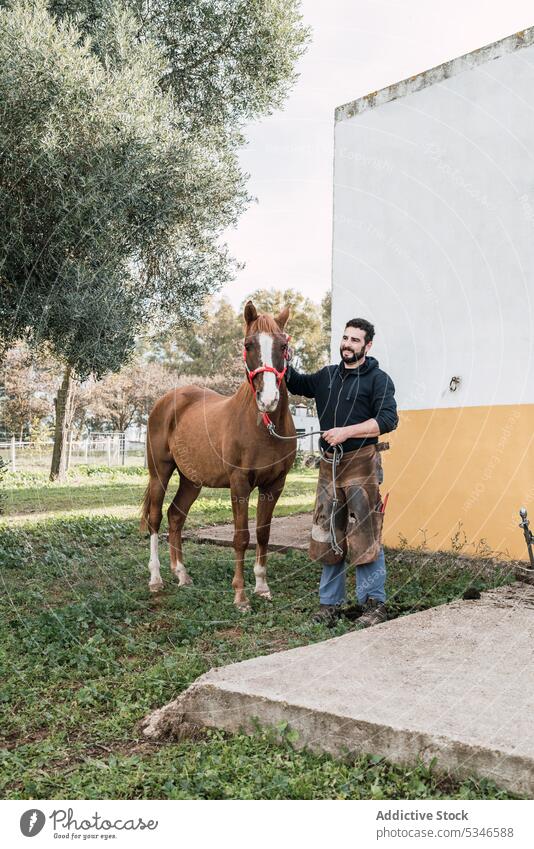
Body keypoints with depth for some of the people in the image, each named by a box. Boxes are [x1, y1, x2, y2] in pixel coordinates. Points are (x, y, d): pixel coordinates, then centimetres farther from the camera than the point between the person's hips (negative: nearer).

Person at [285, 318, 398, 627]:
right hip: (329, 464, 6)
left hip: (361, 464, -6)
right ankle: (331, 602, 19)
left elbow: (388, 419, -12)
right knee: (328, 536, 9)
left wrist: (347, 432, -19)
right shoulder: (327, 377, 16)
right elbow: (296, 383, 31)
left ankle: (374, 603, 5)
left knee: (365, 536, -5)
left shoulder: (378, 379, 0)